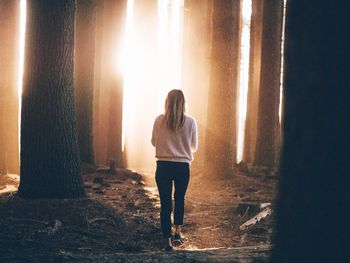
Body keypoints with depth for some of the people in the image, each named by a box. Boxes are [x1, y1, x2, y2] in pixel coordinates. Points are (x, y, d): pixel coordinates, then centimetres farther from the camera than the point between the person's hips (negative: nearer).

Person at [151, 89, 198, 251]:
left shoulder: (159, 120, -6)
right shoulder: (190, 122, -7)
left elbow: (154, 142, 8)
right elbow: (194, 147, 4)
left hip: (163, 166, 0)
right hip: (183, 166, 0)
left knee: (165, 203, 5)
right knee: (180, 199, 22)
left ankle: (168, 242, 3)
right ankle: (178, 232, 12)